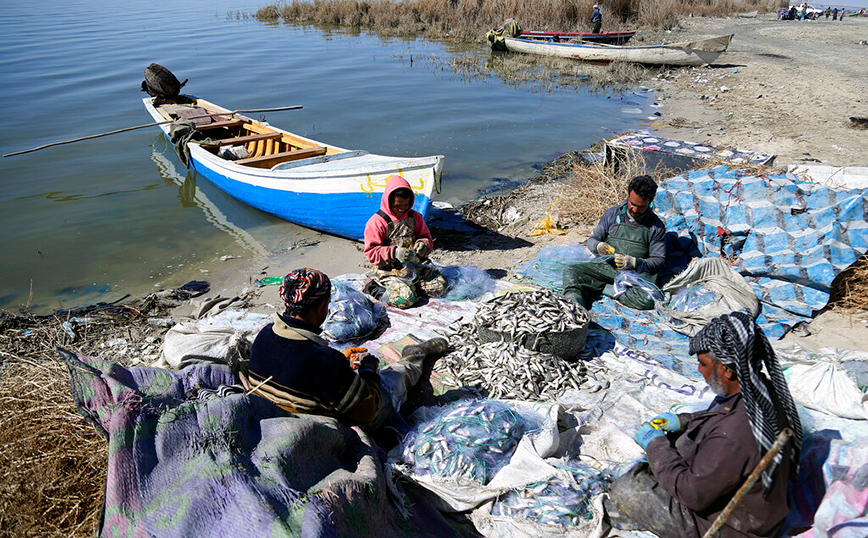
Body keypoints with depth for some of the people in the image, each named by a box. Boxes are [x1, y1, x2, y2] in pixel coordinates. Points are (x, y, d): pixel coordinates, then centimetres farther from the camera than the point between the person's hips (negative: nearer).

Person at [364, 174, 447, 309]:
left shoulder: (415, 217, 8)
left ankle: (408, 285, 9)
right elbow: (371, 253, -11)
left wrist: (423, 245, -12)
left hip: (415, 264, 6)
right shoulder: (376, 222, -8)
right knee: (406, 299, -28)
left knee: (439, 288, -11)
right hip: (388, 270, -6)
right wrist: (393, 253, -28)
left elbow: (426, 238, 15)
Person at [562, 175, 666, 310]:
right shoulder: (612, 213, 9)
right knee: (570, 272, -25)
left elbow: (659, 261, 3)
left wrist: (635, 262, -16)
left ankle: (600, 289, -18)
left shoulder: (656, 226, 4)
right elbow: (592, 240, 14)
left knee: (648, 299, -35)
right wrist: (598, 246, -12)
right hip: (604, 266, 2)